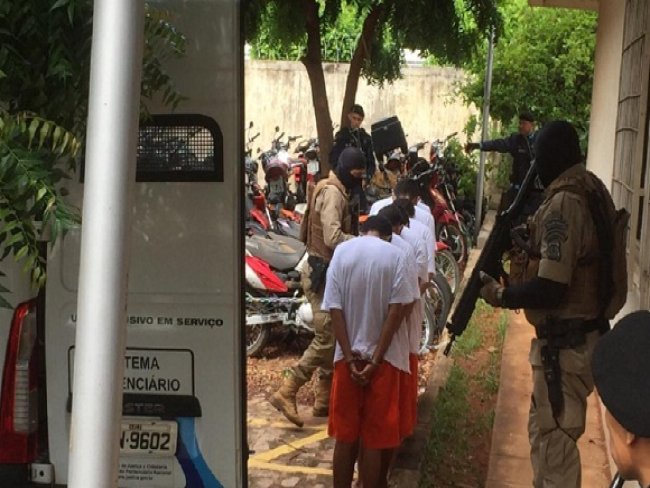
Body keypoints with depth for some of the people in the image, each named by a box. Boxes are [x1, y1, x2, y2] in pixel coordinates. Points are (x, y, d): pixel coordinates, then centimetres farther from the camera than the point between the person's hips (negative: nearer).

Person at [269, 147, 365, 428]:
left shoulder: (336, 191, 17)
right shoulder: (332, 192, -16)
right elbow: (333, 237, -28)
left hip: (327, 272, 10)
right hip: (323, 274, -10)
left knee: (332, 338, 13)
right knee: (326, 339, -10)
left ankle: (324, 399, 21)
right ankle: (286, 393, -5)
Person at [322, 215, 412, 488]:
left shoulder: (342, 251, 1)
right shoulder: (393, 254, -3)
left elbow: (334, 308, -6)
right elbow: (396, 309, -11)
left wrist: (350, 358, -6)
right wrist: (376, 360, -11)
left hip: (348, 356, 2)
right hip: (382, 357, -2)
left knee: (345, 436, 12)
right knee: (374, 440, 6)